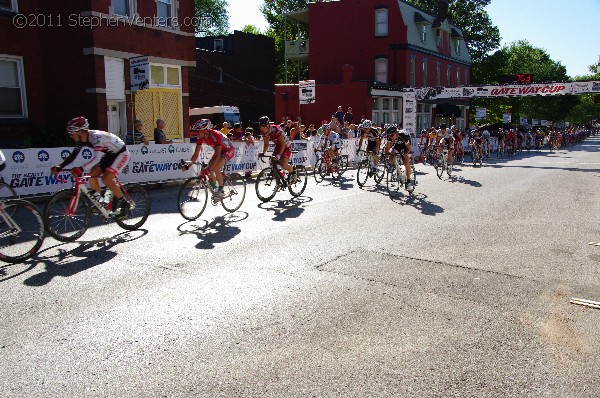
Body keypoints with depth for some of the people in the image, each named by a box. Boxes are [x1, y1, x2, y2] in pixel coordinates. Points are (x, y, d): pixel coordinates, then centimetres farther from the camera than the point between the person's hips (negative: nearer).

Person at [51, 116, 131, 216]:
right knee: (92, 175, -6)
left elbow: (96, 158, -44)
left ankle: (124, 204, -7)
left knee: (106, 179, -21)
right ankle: (98, 202, 8)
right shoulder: (82, 140, -7)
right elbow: (73, 156, -2)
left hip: (121, 153, -8)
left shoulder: (96, 137, -32)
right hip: (109, 154, 9)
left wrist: (81, 169, -53)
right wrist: (59, 167, -15)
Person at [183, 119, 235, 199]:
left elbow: (217, 156, -38)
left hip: (229, 150, -7)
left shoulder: (216, 136, -36)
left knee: (215, 168, -27)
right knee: (208, 170, -7)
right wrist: (187, 166, -23)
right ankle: (215, 189, 13)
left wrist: (209, 169, -46)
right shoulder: (200, 137, -16)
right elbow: (196, 154, -11)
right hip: (219, 150, 7)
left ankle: (221, 190, -11)